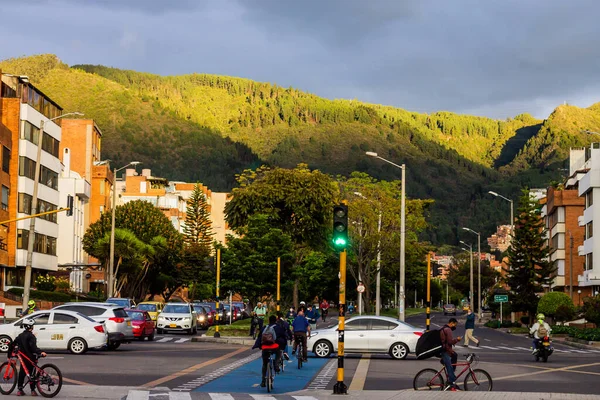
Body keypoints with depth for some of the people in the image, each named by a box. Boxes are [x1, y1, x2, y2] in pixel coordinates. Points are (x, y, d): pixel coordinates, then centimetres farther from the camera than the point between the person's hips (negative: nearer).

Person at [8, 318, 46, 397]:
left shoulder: (20, 336, 9)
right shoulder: (31, 336, -13)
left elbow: (12, 345, 12)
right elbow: (33, 347, -26)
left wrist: (9, 355, 21)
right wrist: (40, 352, -35)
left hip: (23, 358, 6)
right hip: (31, 357, -6)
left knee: (21, 373, 13)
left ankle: (20, 390, 10)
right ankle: (33, 390, 2)